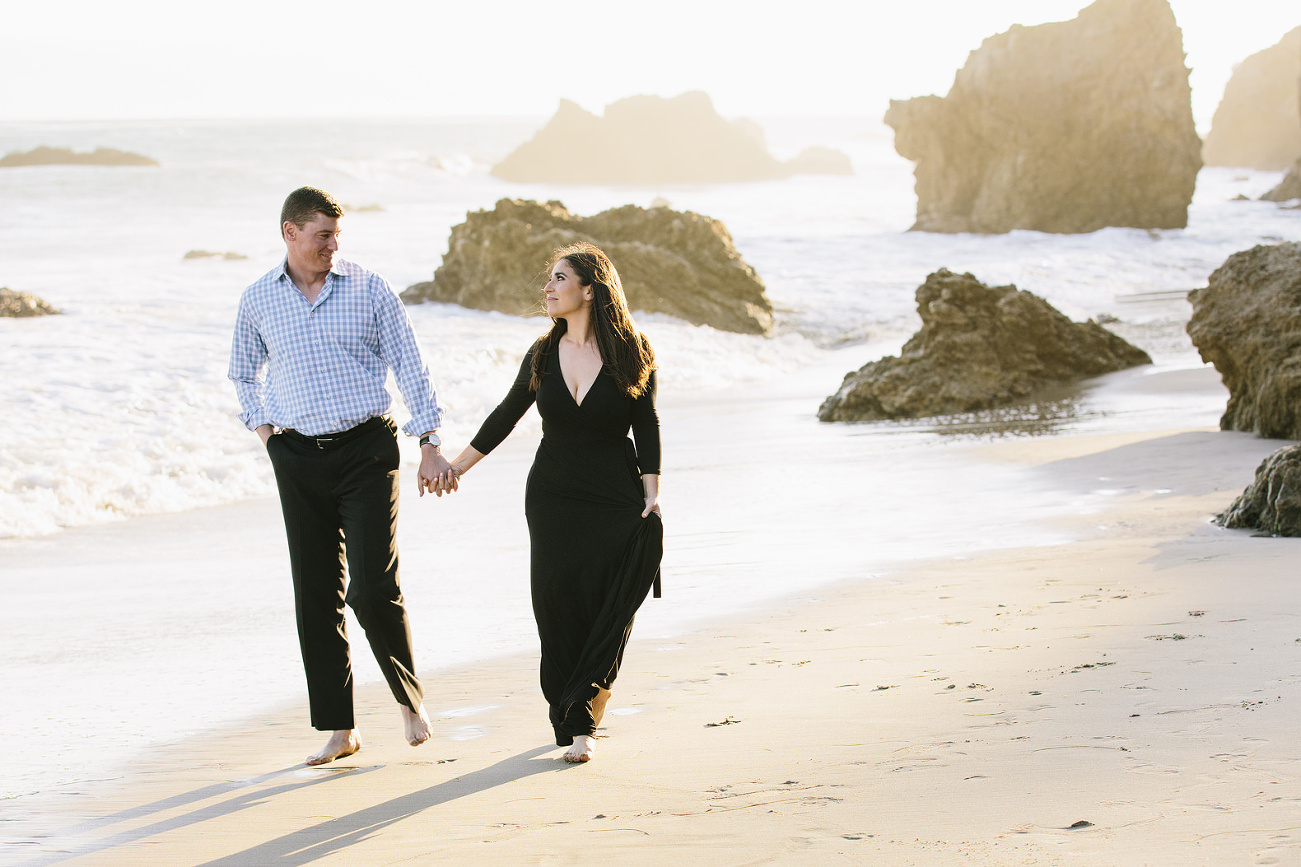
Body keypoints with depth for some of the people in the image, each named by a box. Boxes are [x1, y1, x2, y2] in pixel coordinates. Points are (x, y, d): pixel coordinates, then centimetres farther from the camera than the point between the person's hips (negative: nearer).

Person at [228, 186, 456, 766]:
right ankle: (338, 729, 9)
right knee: (316, 596, 2)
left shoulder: (369, 290, 0)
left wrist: (430, 446, -5)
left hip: (367, 452, -2)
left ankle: (409, 697, 11)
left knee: (373, 588, -11)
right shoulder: (258, 300, 5)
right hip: (299, 461, 2)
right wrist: (265, 432, 10)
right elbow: (245, 373, 22)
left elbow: (411, 368, 1)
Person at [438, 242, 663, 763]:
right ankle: (577, 726, 2)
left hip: (617, 501, -2)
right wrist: (458, 465, 16)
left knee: (611, 610, -8)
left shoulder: (631, 353, -4)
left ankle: (584, 713, 3)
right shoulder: (543, 357, 4)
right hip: (553, 499, 2)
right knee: (558, 608, -3)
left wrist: (650, 493, -8)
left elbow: (646, 427, 0)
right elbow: (507, 416, 14)